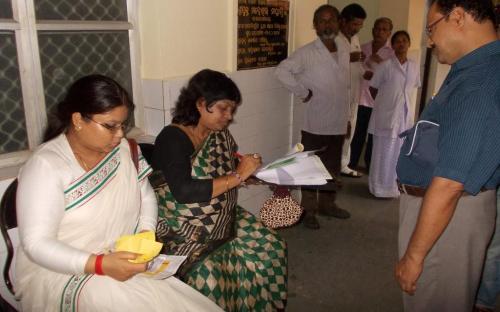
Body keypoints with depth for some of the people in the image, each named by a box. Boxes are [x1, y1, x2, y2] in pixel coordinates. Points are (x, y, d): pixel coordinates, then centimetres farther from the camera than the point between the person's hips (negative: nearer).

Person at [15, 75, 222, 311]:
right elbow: (37, 244, -18)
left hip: (122, 262, 6)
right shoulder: (46, 165, -15)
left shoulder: (123, 150, 3)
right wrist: (100, 264, -31)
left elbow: (146, 195, 14)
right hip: (62, 272, -5)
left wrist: (146, 230, -7)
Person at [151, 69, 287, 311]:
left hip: (224, 221, 7)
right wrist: (238, 175, -26)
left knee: (270, 247, -4)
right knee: (207, 274, -29)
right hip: (183, 231, -7)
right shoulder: (172, 138, -18)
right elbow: (184, 192, -30)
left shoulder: (220, 133, 4)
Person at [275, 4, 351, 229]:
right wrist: (302, 93, -18)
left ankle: (327, 204, 34)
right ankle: (309, 210, 18)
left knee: (333, 167, 17)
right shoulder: (307, 53, -11)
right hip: (315, 124, -6)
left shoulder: (344, 53, 10)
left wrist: (347, 117, 14)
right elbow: (282, 71, -20)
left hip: (338, 124, 6)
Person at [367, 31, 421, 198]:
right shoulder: (386, 66, -8)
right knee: (384, 151, 2)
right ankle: (381, 186, 14)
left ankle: (392, 185, 26)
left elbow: (414, 86, 17)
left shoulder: (414, 66, 6)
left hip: (405, 114, 5)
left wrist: (401, 100, 10)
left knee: (399, 151, 12)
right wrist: (383, 102, 4)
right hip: (387, 114, -5)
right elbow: (373, 87, -2)